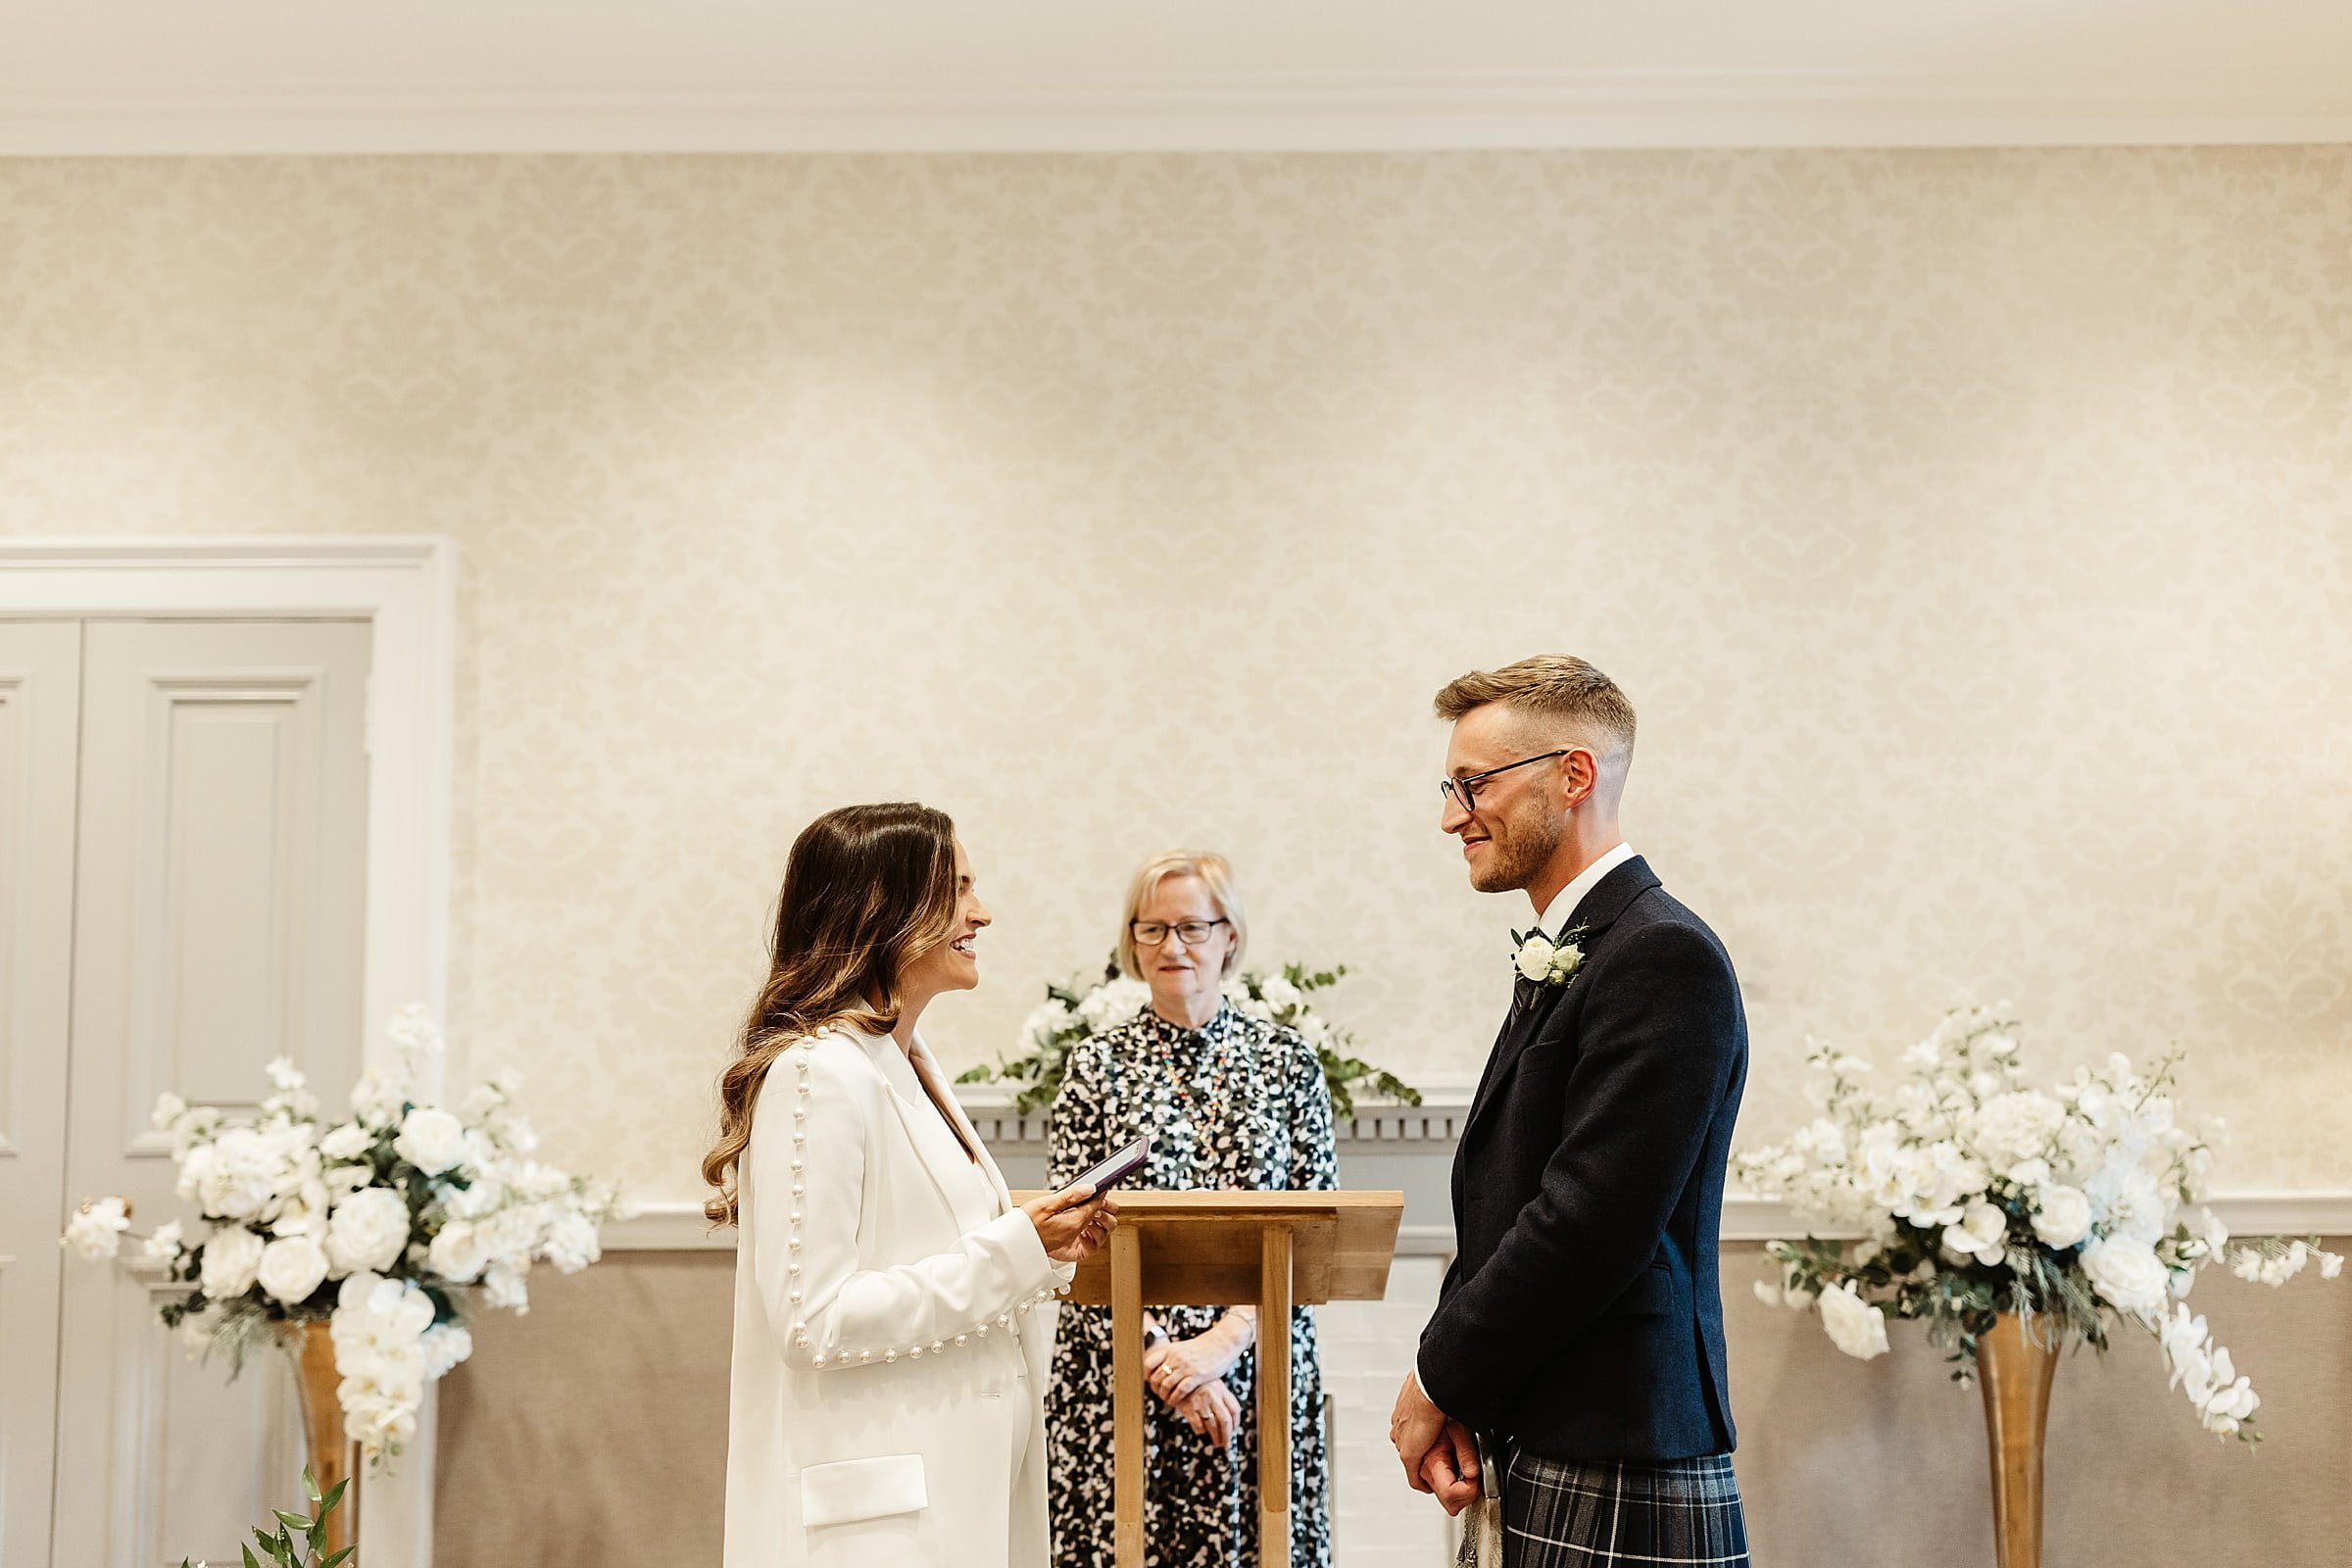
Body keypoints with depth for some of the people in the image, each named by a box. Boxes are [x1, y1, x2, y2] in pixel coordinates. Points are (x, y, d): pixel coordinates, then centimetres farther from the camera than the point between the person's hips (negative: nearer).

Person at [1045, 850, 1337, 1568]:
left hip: (1260, 1370, 1)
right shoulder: (1095, 1065, 3)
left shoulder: (1288, 1060, 5)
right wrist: (1161, 1353, -11)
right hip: (1118, 1379, 0)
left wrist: (1227, 1337, -11)